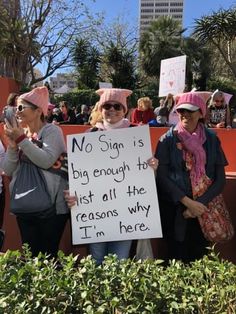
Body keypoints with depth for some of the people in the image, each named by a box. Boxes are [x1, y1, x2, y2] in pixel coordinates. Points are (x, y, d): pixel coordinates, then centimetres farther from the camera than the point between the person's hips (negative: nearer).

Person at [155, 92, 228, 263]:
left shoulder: (211, 139, 2)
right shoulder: (168, 139, -3)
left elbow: (220, 179, 0)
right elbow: (161, 176, -9)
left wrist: (201, 203, -12)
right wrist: (187, 202, -16)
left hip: (205, 209, 2)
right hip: (174, 208, -1)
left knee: (199, 255, 12)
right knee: (177, 256, 8)